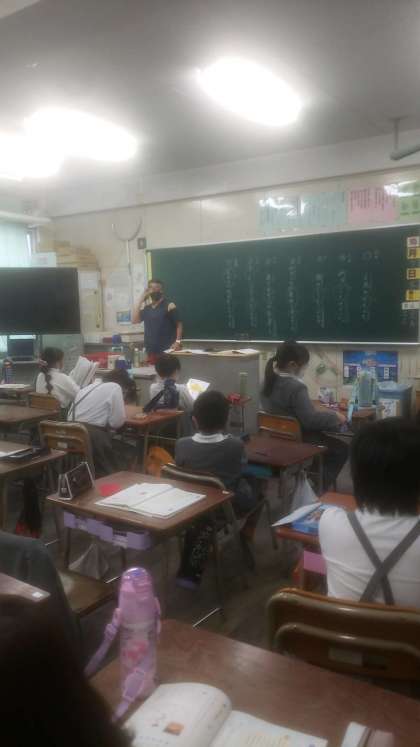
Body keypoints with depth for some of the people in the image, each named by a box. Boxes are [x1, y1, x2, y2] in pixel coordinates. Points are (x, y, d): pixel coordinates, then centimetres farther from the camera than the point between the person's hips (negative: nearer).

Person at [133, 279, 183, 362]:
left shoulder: (169, 306, -2)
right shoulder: (146, 308, 14)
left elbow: (179, 325, -5)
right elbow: (135, 320, 3)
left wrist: (178, 342, -19)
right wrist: (141, 301, 3)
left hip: (166, 350, -5)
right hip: (151, 350, 5)